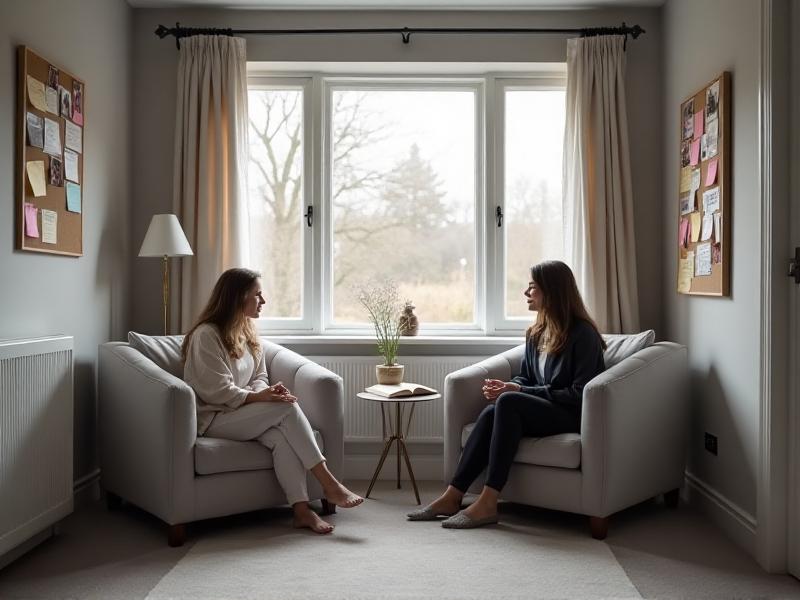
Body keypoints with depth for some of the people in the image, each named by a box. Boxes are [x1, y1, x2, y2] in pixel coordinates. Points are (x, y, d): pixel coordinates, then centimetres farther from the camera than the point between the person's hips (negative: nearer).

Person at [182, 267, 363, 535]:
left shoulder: (247, 333, 13)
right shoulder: (206, 335, -13)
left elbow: (259, 378, 14)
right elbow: (217, 392, -17)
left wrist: (268, 390, -9)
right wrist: (259, 396, -23)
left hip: (242, 411, 7)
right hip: (213, 419, -7)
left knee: (281, 435, -28)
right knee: (287, 408, -26)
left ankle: (301, 510, -31)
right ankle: (327, 483, -22)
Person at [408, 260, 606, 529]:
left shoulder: (583, 334, -10)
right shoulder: (536, 333, 13)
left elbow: (579, 393, -16)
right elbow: (526, 377, 19)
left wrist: (520, 391, -18)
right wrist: (507, 386, -6)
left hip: (573, 416, -6)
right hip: (541, 410, 7)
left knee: (509, 402, -31)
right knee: (491, 412, -24)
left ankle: (487, 503, -32)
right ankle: (452, 496, -24)